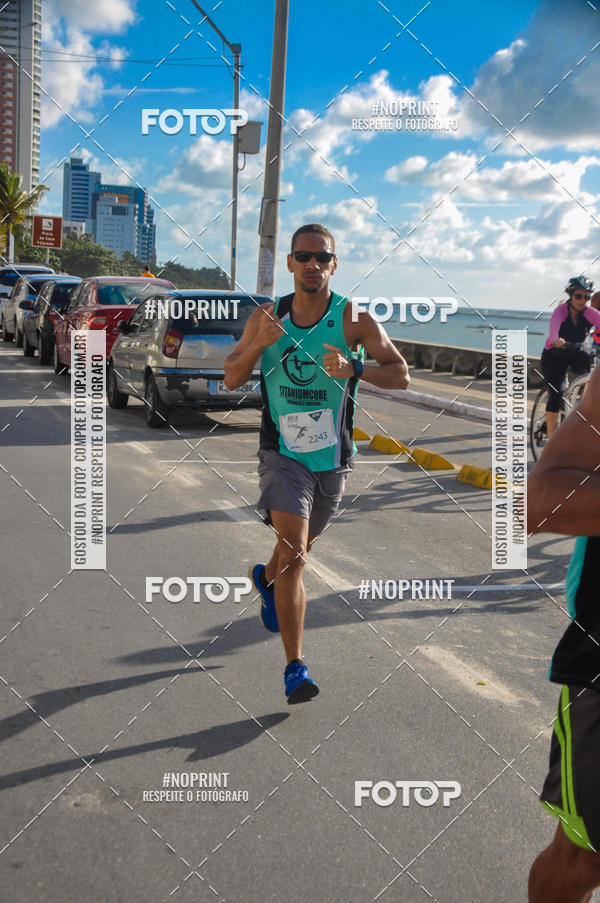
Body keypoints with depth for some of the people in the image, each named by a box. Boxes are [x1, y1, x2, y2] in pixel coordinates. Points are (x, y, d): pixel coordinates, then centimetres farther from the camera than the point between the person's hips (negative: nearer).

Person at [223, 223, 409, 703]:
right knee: (294, 552, -17)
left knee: (300, 549, 20)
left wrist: (354, 368, -27)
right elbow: (232, 379, 1)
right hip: (282, 453, -1)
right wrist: (258, 344, -19)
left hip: (332, 458, 2)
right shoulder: (267, 316, -3)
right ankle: (295, 667, -12)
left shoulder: (354, 318, -8)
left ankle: (267, 577, 56)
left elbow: (401, 376, -8)